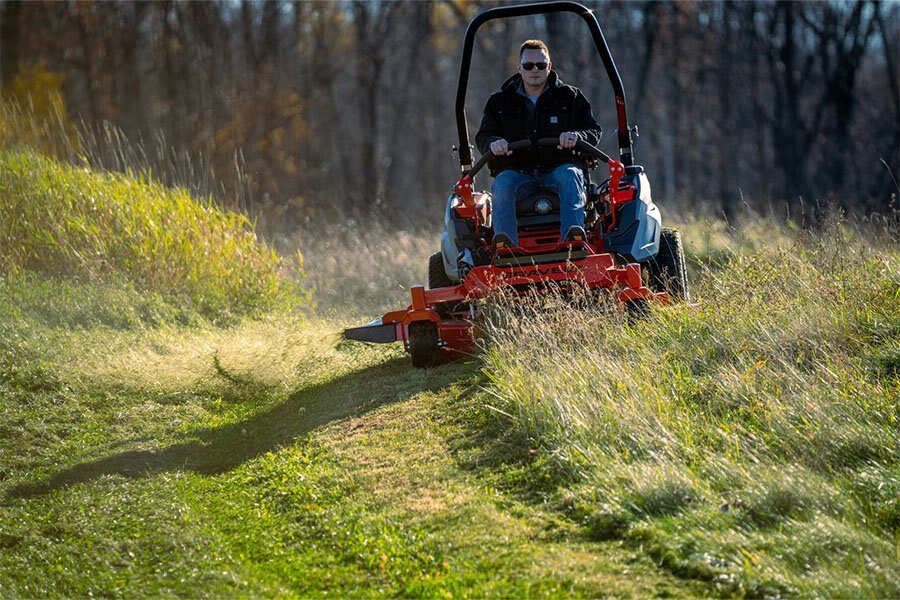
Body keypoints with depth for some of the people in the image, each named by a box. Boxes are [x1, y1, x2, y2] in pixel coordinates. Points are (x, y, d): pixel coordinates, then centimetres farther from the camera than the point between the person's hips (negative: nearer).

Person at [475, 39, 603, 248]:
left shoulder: (569, 96, 13)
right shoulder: (499, 102, 17)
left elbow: (593, 132, 7)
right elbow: (483, 137, 12)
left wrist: (576, 136, -18)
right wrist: (493, 143, -14)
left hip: (559, 167, -1)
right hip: (516, 170, 1)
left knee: (570, 176, -35)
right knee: (502, 183, -33)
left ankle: (573, 236, -55)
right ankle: (504, 242, -51)